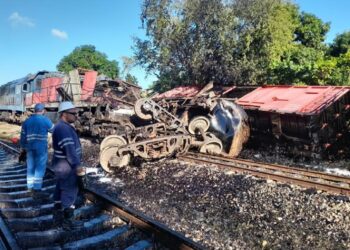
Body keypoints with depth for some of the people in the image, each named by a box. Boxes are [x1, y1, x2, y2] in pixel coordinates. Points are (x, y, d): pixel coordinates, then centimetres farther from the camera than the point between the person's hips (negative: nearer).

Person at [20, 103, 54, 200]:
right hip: (41, 147, -6)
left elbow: (22, 136, 13)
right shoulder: (45, 120, -5)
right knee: (40, 168, -4)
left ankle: (31, 188, 20)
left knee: (30, 168, 12)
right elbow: (54, 130, 7)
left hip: (30, 147, 6)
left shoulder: (26, 121, 11)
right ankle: (36, 190, -5)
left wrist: (23, 147, 21)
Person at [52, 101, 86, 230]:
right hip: (67, 167, -11)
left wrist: (76, 164, 22)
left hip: (63, 166, 11)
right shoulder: (63, 128, -21)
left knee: (61, 192, 17)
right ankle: (68, 221, 9)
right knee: (70, 192, -1)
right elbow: (69, 149, -30)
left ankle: (58, 218, 29)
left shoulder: (62, 127, 13)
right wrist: (77, 165, -34)